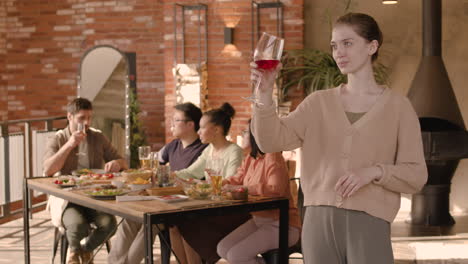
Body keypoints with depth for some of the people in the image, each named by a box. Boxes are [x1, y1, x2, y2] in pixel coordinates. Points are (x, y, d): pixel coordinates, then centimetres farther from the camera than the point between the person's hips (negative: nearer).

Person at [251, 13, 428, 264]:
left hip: (368, 223, -2)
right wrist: (265, 93, -15)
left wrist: (375, 171, -17)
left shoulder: (397, 106, 2)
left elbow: (416, 176, 0)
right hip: (319, 220, 3)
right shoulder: (319, 102, 9)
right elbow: (271, 141, -2)